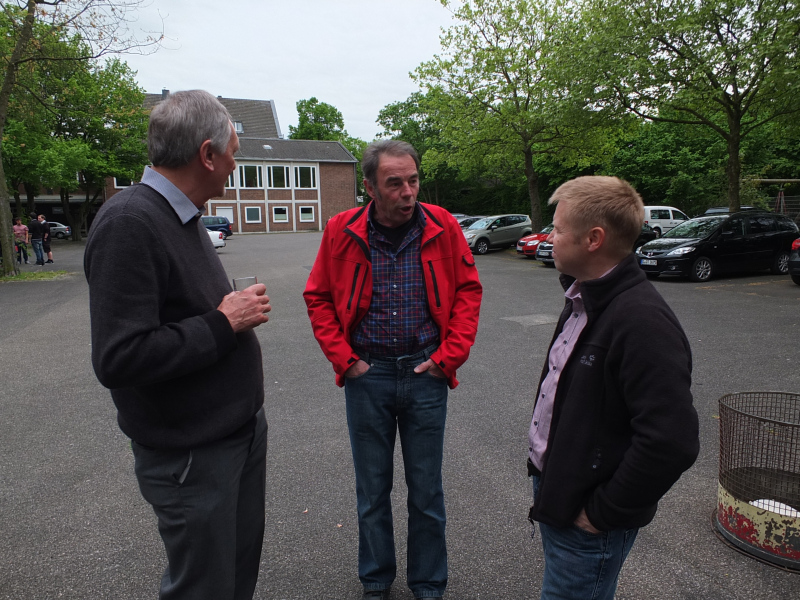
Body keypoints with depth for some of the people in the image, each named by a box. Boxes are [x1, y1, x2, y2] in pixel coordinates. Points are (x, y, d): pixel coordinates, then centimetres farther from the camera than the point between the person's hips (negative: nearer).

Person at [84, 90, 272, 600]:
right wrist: (224, 323, -22)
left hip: (243, 430, 9)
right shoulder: (129, 223, -22)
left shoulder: (183, 217, 8)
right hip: (192, 457, -8)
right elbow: (119, 359, -28)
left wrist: (239, 310, 2)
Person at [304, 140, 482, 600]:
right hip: (368, 373, 1)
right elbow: (318, 297, 4)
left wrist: (450, 356, -4)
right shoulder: (342, 230, -5)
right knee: (372, 489, 15)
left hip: (426, 372, 0)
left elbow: (468, 290, 2)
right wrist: (343, 358, -4)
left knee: (427, 490, 12)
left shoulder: (442, 226, -5)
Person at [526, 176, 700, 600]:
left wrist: (605, 512, -18)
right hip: (555, 495, 9)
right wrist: (546, 482, 10)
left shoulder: (643, 322, -26)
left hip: (584, 522, -8)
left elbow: (671, 442, -30)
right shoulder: (584, 300, 4)